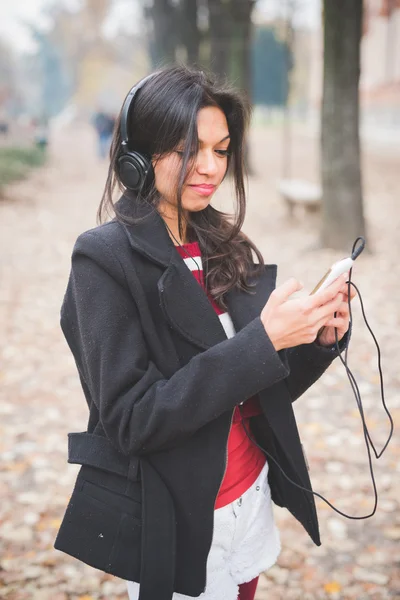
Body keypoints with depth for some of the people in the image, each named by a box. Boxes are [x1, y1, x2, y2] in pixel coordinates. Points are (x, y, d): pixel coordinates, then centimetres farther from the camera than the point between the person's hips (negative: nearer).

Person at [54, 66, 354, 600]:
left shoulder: (225, 248, 1)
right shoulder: (106, 257, -16)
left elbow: (258, 391, 6)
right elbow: (131, 420, -22)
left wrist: (319, 338, -14)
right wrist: (262, 341, -28)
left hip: (253, 498, 6)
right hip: (174, 524, -6)